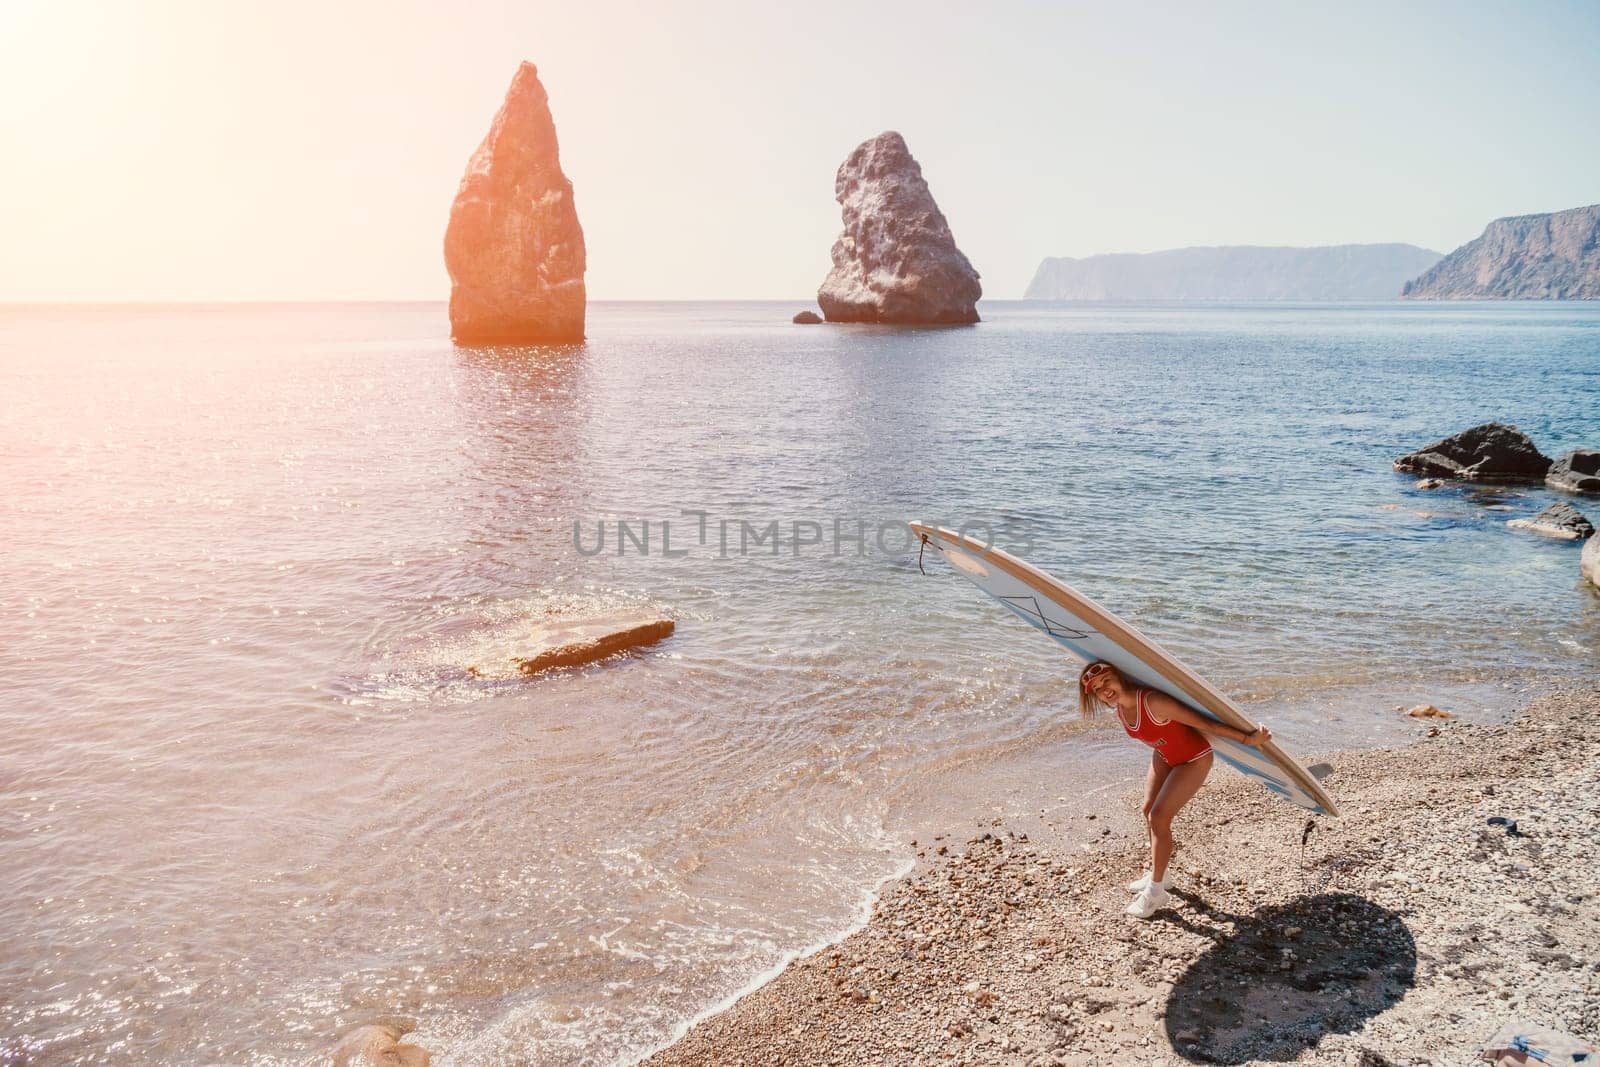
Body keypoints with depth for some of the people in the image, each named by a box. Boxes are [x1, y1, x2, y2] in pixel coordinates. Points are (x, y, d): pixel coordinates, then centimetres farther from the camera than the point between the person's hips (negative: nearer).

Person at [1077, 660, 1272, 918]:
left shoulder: (1153, 703, -37)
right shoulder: (1119, 708, -12)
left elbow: (1203, 723, -31)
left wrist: (1247, 739, -25)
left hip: (1193, 760, -8)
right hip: (1164, 757, 8)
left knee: (1158, 817, -11)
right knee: (1148, 811, 12)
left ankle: (1156, 892, 3)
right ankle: (1157, 873, 35)